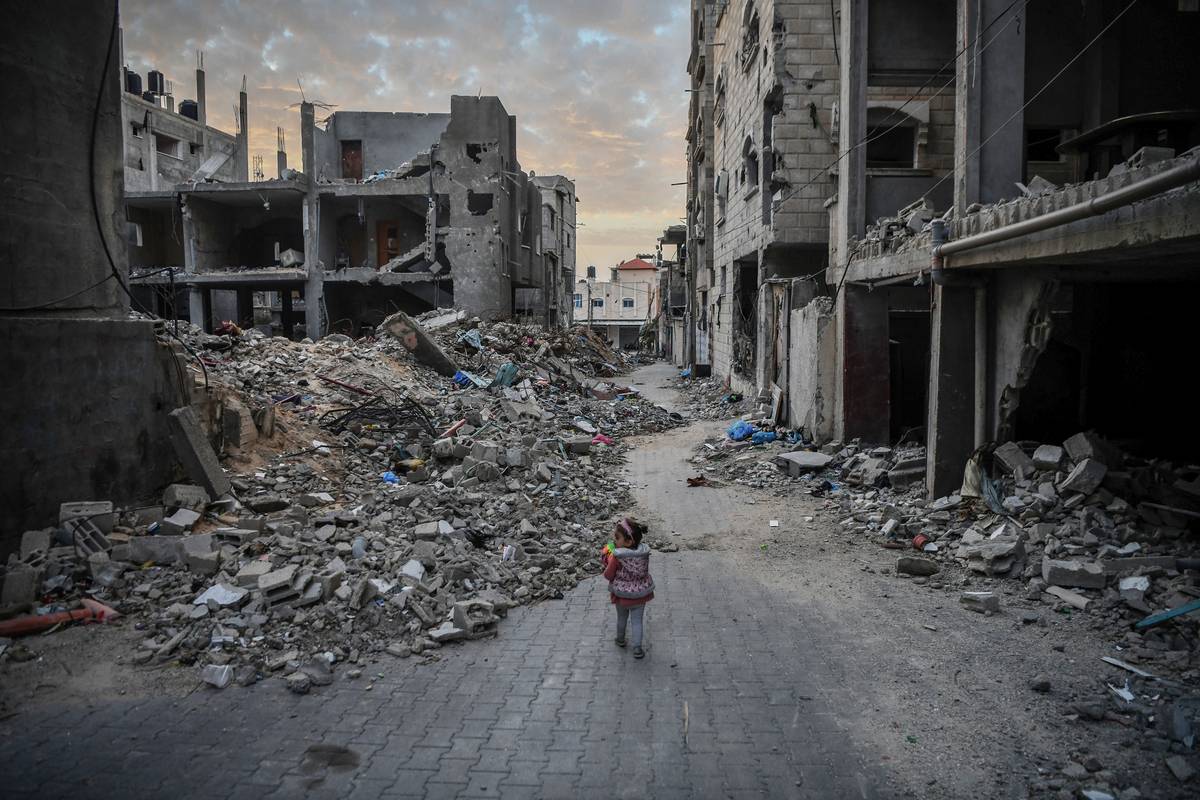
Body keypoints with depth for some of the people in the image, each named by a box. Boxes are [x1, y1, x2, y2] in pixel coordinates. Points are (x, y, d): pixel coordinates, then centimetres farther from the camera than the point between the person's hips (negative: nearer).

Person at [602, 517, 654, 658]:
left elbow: (608, 575, -18)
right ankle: (637, 648, 15)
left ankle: (620, 639, 46)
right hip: (640, 593, 2)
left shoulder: (617, 556, -30)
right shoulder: (644, 551, -16)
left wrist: (607, 558, -5)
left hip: (622, 594, -2)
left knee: (622, 617, 24)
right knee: (637, 621, 16)